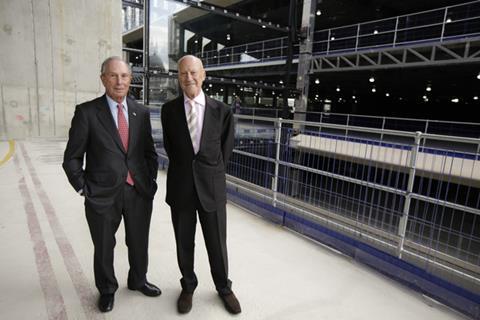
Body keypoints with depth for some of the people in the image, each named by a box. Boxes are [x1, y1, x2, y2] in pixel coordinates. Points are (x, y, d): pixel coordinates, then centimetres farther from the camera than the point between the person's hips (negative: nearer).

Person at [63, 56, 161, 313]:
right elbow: (72, 158, -3)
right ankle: (107, 290, 41)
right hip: (103, 195, -2)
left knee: (139, 243, 18)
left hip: (139, 192, 3)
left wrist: (151, 181, 5)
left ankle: (138, 280, 45)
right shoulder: (86, 112, -6)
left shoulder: (142, 113, 4)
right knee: (104, 247, 16)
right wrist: (84, 189, -5)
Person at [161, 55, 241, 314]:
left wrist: (211, 176, 8)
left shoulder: (222, 111, -5)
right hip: (180, 188, 1)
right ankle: (188, 286, 40)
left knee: (217, 244, 12)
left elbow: (225, 150, 5)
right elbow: (170, 148, 9)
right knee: (184, 244, 15)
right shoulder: (169, 110, -1)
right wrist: (184, 172, 8)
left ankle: (223, 288, 37)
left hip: (212, 188, -1)